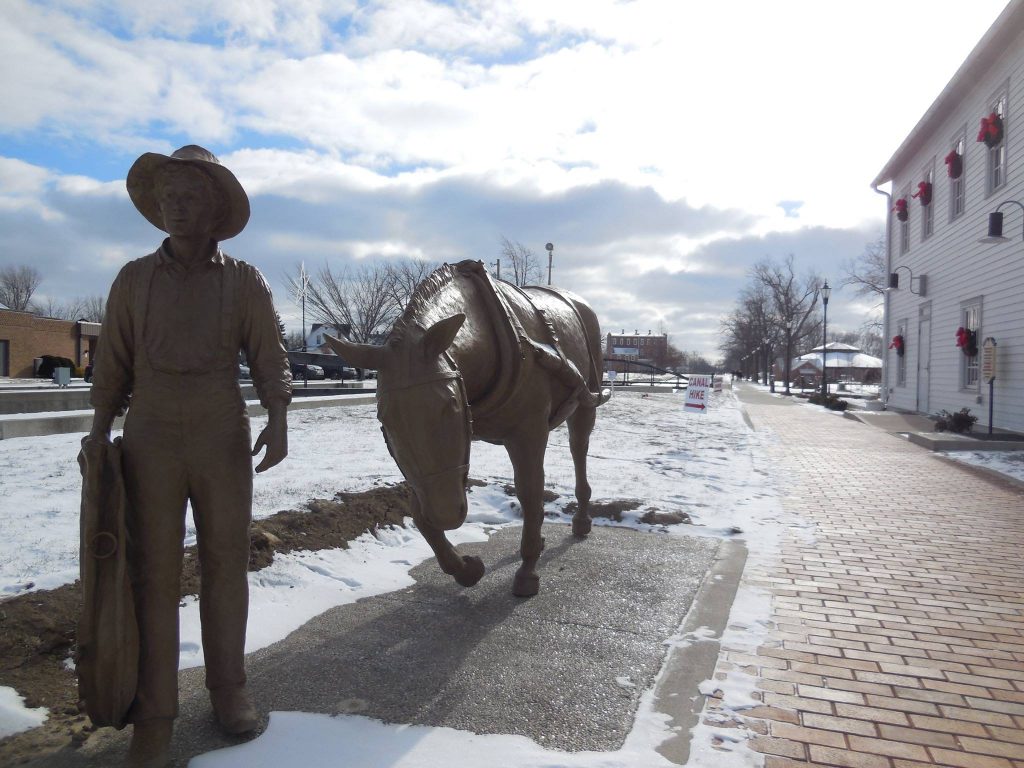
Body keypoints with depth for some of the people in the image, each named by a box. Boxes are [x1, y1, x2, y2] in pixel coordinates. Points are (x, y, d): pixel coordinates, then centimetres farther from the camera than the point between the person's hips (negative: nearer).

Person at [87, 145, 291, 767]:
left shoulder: (245, 282, 2)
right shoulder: (135, 279, 6)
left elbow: (271, 359, -1)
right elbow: (112, 365, 9)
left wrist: (279, 419, -16)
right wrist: (99, 436, 5)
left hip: (223, 442, 0)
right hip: (150, 442, 1)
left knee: (226, 565, 8)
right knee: (153, 575, 3)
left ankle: (229, 687, 24)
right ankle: (154, 715, 14)